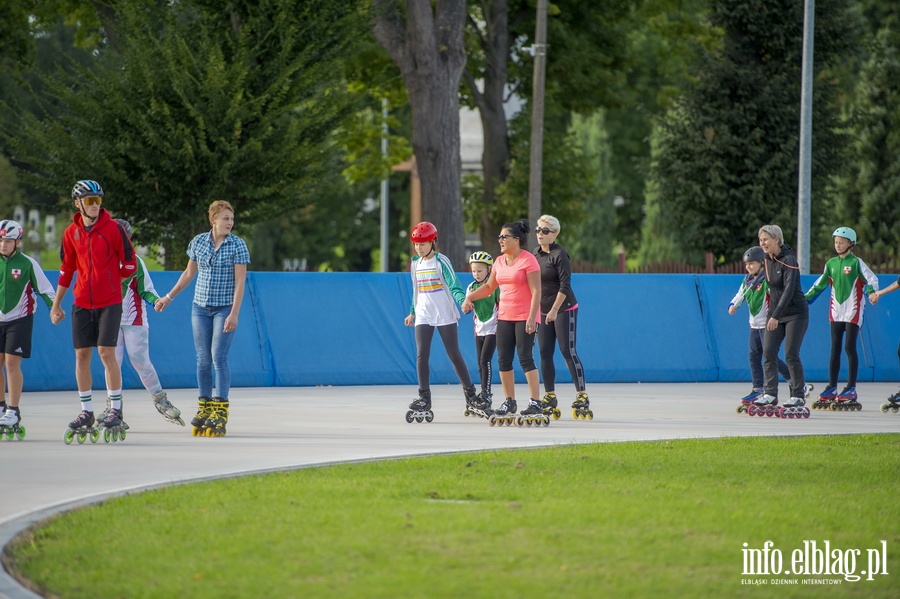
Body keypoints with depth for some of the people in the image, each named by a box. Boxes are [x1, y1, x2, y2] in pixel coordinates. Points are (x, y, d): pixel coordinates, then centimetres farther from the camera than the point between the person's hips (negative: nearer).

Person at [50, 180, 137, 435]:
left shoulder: (113, 228, -5)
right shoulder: (71, 233, 6)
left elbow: (129, 264, 0)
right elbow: (66, 270, 14)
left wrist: (109, 279, 1)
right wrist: (56, 305, 15)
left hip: (109, 302, -4)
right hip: (82, 303, 4)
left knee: (106, 352, -10)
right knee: (81, 355, 3)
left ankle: (116, 410, -2)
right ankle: (86, 412, 11)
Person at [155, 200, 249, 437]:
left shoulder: (238, 245, -7)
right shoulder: (198, 242, 4)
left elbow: (240, 282, -9)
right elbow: (189, 273, 18)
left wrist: (234, 313, -16)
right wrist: (169, 297, 21)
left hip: (225, 308, -4)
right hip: (201, 308, 4)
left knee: (219, 357, -11)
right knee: (203, 359, 4)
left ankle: (220, 412, -10)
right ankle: (204, 408, 11)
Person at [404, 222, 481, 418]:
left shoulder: (441, 262, -7)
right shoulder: (415, 264, 11)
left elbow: (454, 285, -15)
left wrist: (462, 301, -32)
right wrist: (412, 312, 26)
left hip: (445, 315, -5)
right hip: (423, 316, 5)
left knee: (454, 355, 0)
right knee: (421, 356, -7)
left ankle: (471, 395, 10)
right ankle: (424, 397, -3)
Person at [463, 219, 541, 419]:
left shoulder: (528, 260, -11)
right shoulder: (500, 262, 11)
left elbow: (536, 291, -15)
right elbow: (489, 287, 24)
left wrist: (532, 317, -22)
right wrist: (469, 297, 10)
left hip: (524, 317, -8)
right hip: (505, 316, 8)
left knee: (525, 358, -11)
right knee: (503, 360, 5)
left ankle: (535, 403, -8)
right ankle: (509, 402, 13)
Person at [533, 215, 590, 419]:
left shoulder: (559, 254, -12)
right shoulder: (536, 254, 10)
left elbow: (565, 285, -17)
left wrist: (554, 310, -20)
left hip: (564, 309, -7)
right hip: (543, 311, 7)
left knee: (568, 352, -10)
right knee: (545, 354, 5)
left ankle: (582, 397, -8)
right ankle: (549, 398, 11)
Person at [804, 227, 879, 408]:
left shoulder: (856, 263, -5)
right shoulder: (831, 263, 11)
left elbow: (871, 278, -15)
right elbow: (820, 284, 19)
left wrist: (872, 292, -35)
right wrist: (805, 299, 16)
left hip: (853, 312, -5)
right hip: (836, 312, 5)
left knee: (849, 348, -7)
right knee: (835, 349, 5)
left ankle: (851, 389, -3)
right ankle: (832, 388, 8)